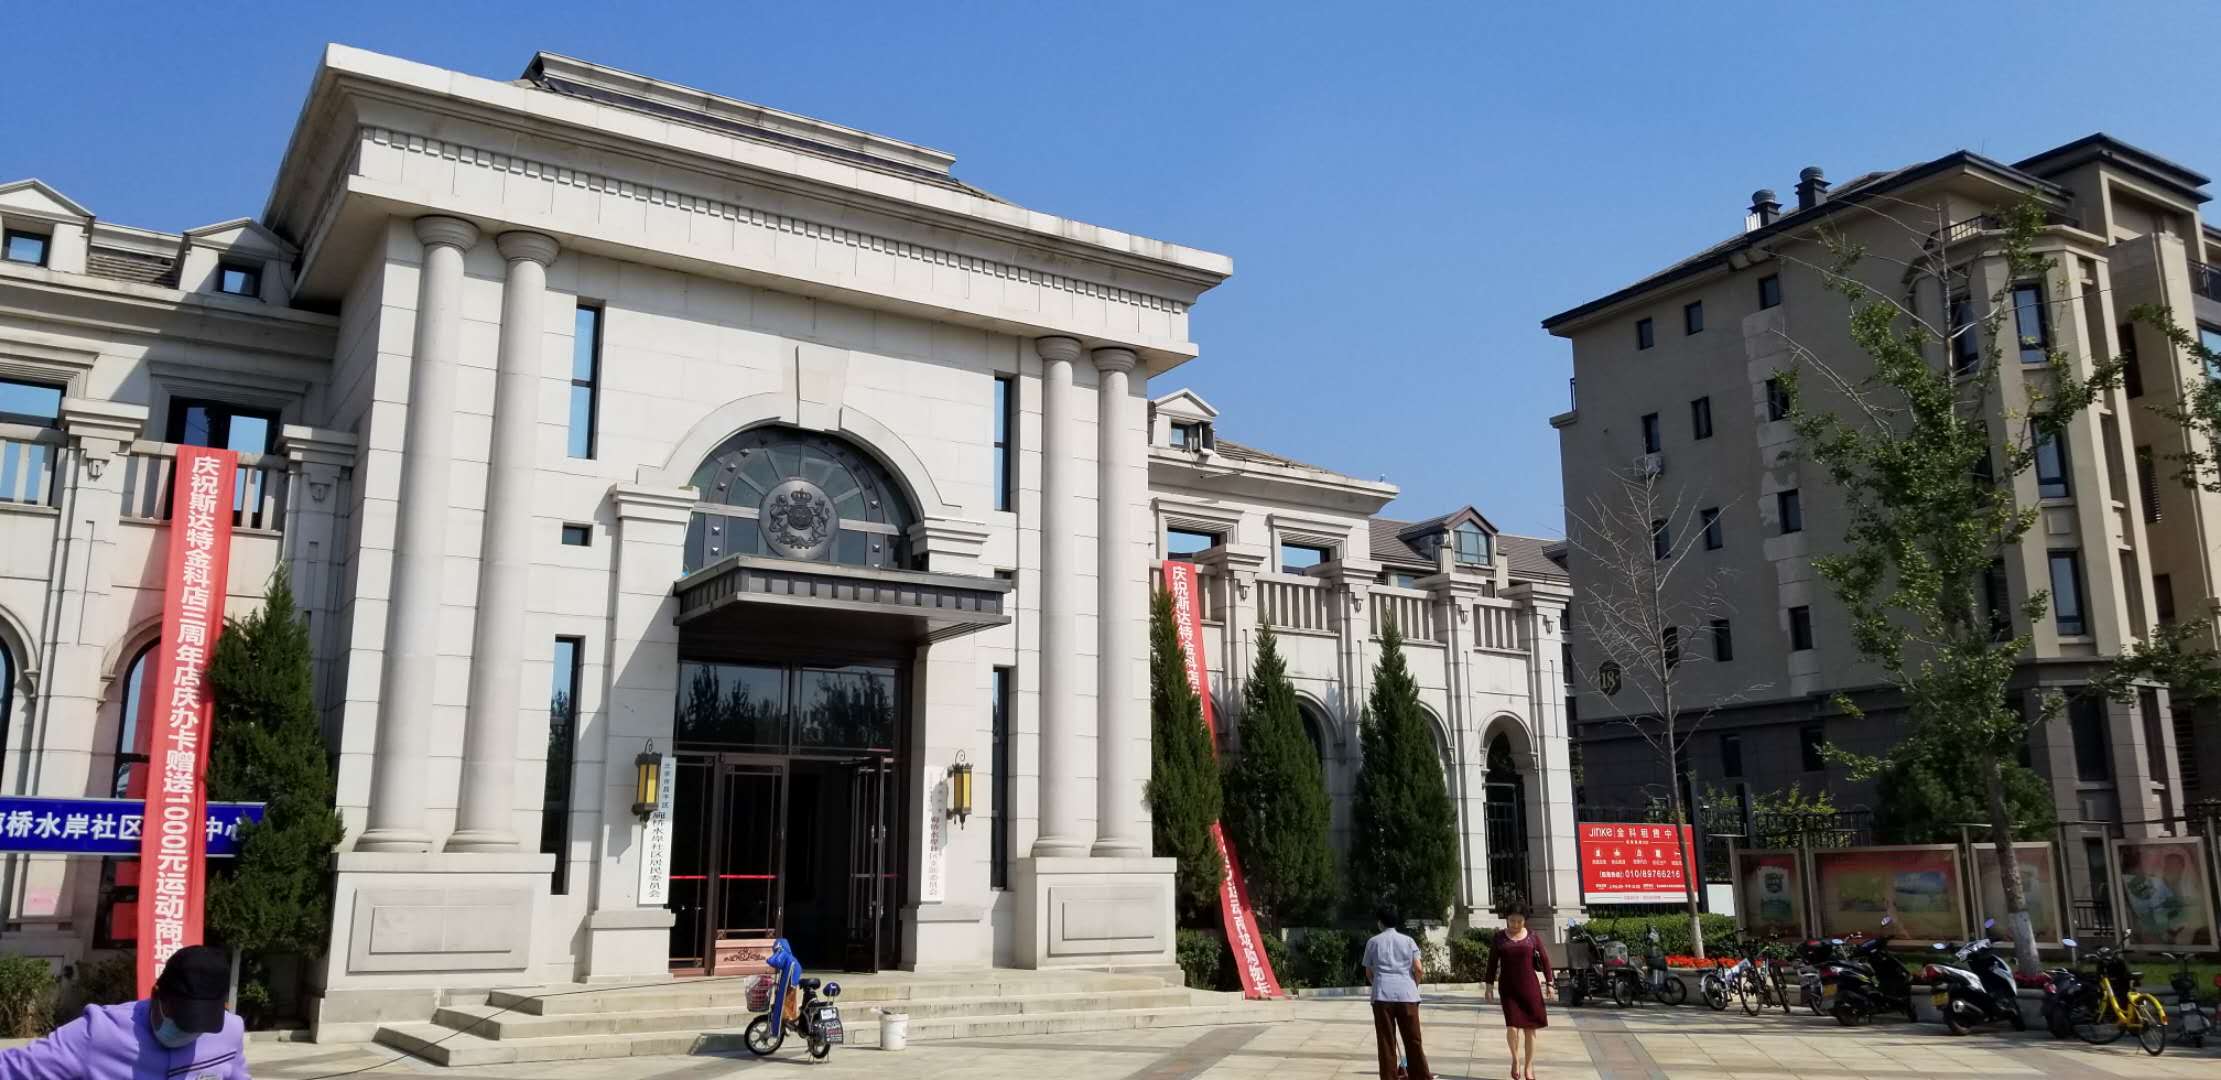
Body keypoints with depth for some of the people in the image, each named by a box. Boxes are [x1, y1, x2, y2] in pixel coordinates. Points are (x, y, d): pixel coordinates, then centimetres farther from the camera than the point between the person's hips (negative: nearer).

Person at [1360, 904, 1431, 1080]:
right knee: (1413, 1039, 7)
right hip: (1406, 993, 1)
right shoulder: (1408, 940, 10)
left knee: (1386, 1041, 3)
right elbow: (1418, 969, 3)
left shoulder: (1373, 942, 9)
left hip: (1382, 994, -1)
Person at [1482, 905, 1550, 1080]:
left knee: (1530, 1027, 4)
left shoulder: (1533, 936, 1)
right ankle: (1515, 1059, 13)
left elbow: (1545, 959, 5)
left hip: (1530, 985, 1)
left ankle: (1528, 1066, 17)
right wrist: (1488, 985, 1)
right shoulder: (1499, 938, 0)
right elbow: (1492, 962, 3)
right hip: (1508, 987, -1)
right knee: (1512, 1025, -12)